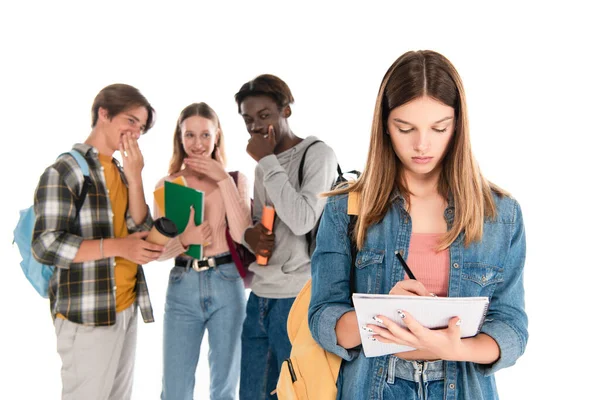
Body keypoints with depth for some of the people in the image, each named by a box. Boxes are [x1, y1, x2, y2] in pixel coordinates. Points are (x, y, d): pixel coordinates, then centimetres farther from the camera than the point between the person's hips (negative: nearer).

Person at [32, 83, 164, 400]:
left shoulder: (121, 171, 14)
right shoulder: (66, 170, -10)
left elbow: (141, 232, 5)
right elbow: (45, 246, -17)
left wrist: (134, 179, -6)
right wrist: (117, 246, -24)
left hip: (126, 308, 7)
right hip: (87, 314, -7)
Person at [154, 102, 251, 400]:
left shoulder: (235, 180, 5)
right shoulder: (167, 184, 5)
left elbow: (242, 234, -11)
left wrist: (224, 180, -12)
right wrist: (184, 241, -18)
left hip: (227, 285, 0)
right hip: (182, 287, 0)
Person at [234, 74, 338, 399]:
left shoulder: (318, 154, -8)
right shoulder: (263, 166, 14)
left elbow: (302, 220, -21)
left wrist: (267, 161, -14)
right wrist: (249, 235, -3)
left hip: (298, 299, -7)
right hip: (260, 296, 7)